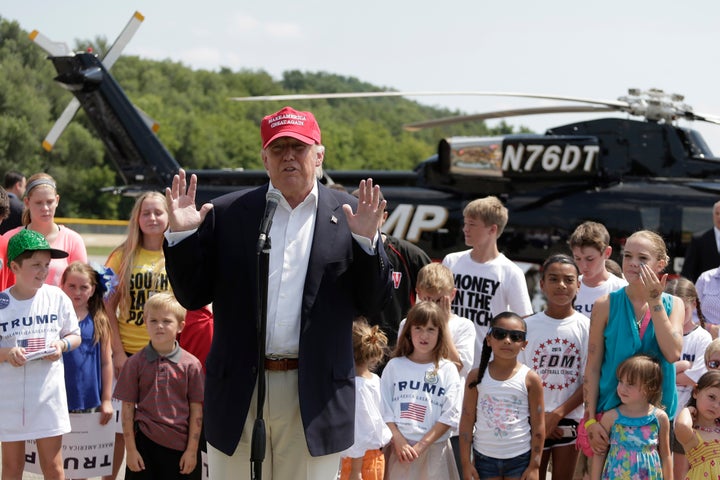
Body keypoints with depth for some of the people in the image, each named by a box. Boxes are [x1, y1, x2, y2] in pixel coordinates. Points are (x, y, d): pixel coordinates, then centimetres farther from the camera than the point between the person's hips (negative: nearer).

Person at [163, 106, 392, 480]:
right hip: (239, 390, 1)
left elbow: (374, 303, 1)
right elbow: (193, 296, 5)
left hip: (315, 395, -1)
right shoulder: (228, 213, 5)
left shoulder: (349, 215, 3)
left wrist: (366, 241, -14)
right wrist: (181, 235, -9)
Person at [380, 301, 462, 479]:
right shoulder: (394, 366, 7)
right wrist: (399, 442, -10)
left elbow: (450, 415, -4)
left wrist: (421, 446, -11)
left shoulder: (447, 370, 3)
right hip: (399, 448, 1)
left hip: (434, 449, -1)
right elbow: (385, 411, 2)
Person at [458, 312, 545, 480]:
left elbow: (538, 426, -3)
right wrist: (466, 463, -3)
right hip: (485, 457, 2)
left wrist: (534, 465, -6)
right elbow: (467, 421, 0)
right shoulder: (477, 376, -2)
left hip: (520, 458, -1)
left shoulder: (530, 379, -6)